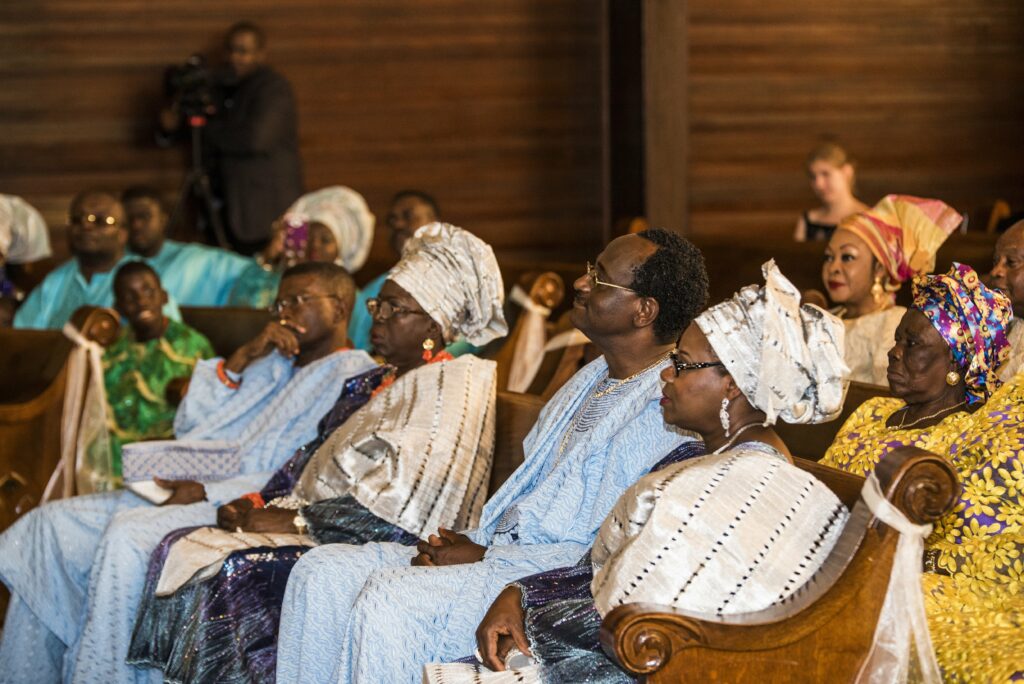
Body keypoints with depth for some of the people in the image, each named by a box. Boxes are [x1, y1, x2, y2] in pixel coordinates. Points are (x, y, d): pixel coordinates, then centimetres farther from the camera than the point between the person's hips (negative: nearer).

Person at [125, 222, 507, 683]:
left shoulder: (453, 384, -8)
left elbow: (403, 507, -18)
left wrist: (293, 519, -15)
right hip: (314, 536, 10)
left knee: (236, 569, -28)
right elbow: (316, 468, 21)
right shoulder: (383, 385, 24)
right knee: (180, 550, -8)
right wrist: (257, 504, 2)